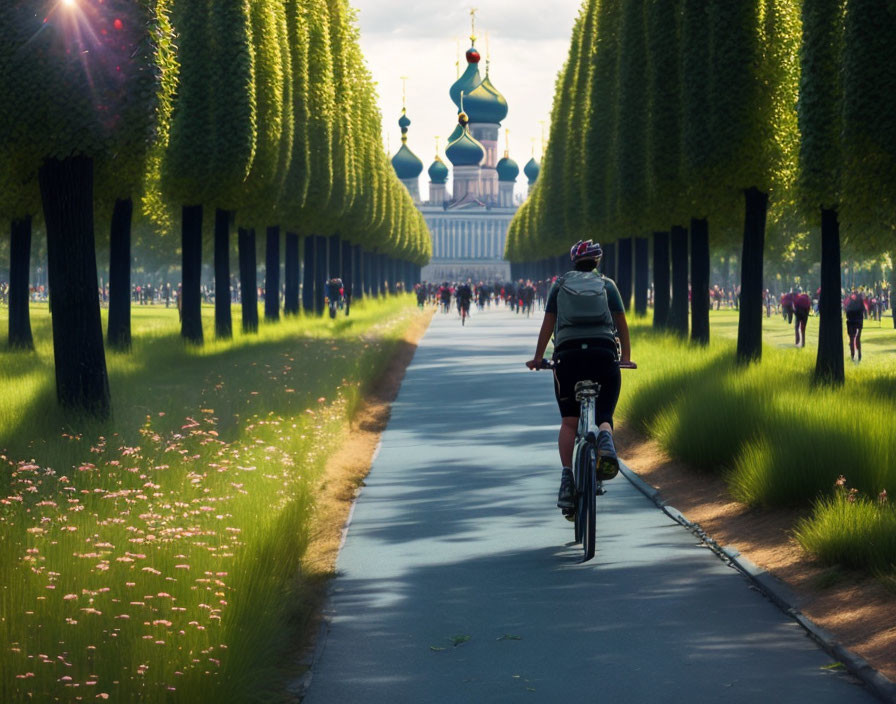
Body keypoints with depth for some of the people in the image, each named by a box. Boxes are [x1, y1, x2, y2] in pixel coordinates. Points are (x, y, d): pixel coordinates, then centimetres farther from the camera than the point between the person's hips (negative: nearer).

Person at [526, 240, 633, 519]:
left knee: (569, 421, 4)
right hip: (604, 352, 0)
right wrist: (626, 357, 18)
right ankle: (605, 439, -27)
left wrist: (538, 357, 19)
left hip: (567, 352, 0)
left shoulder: (560, 284, 18)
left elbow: (548, 323, 14)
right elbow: (621, 322, 12)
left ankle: (567, 477, -14)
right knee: (604, 416, 9)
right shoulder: (607, 285, 18)